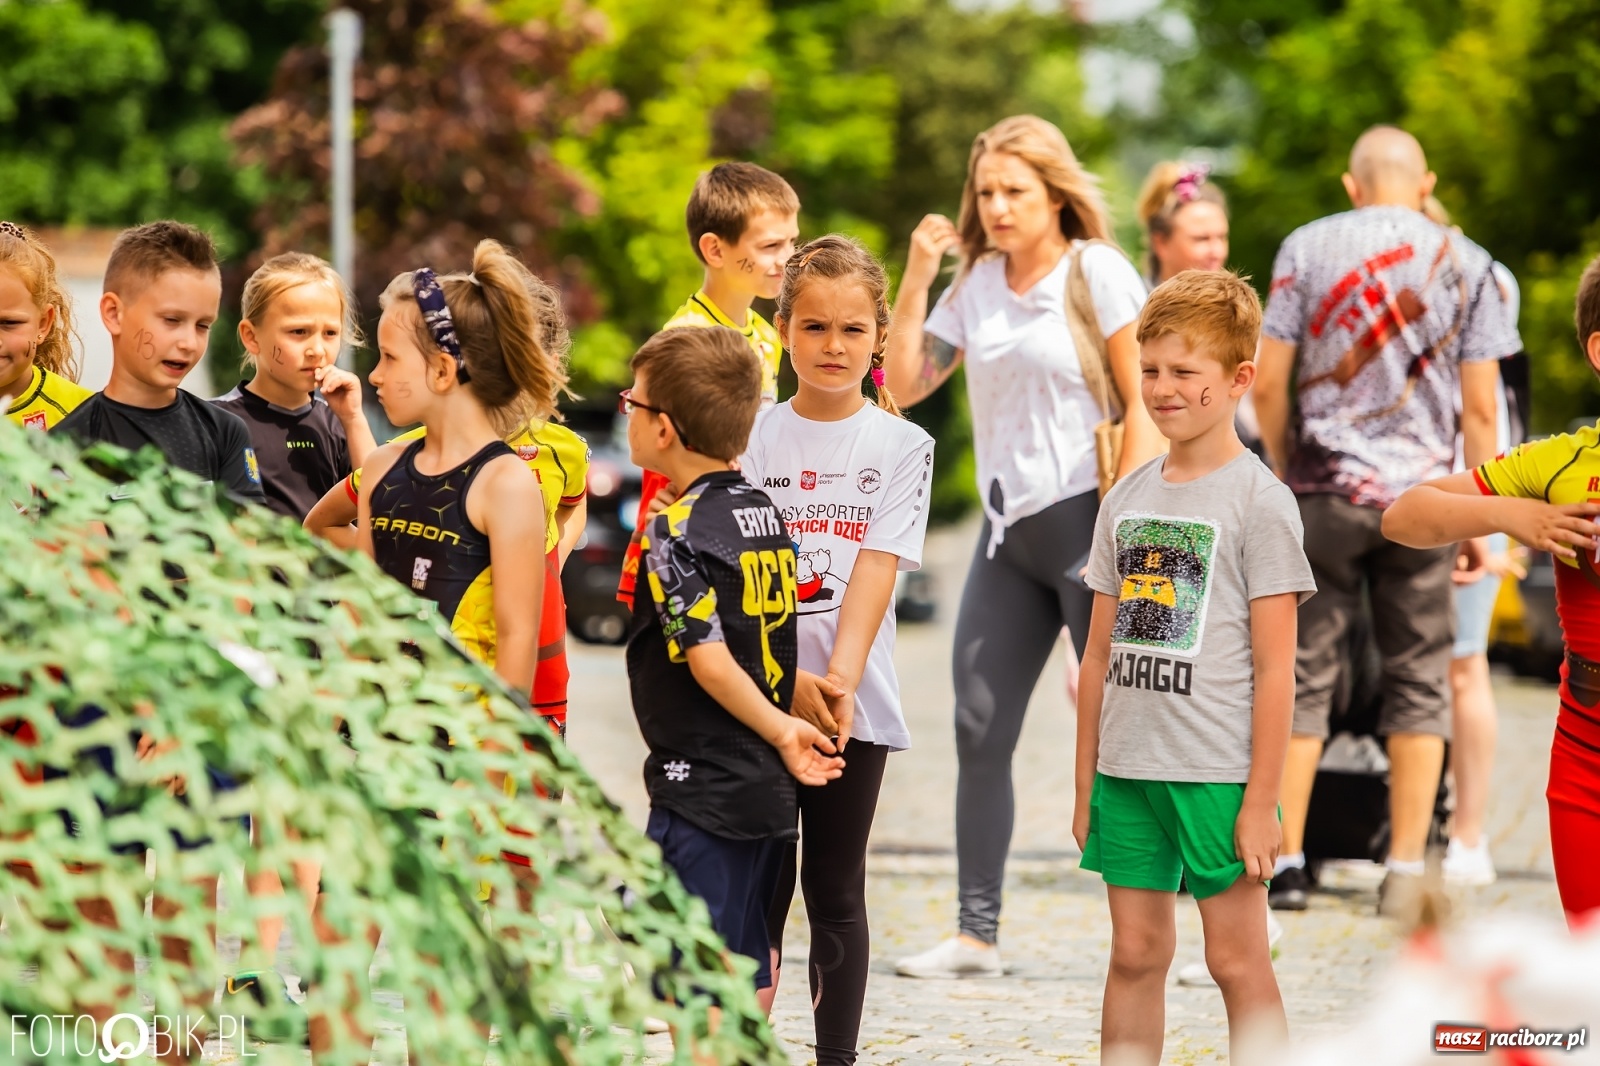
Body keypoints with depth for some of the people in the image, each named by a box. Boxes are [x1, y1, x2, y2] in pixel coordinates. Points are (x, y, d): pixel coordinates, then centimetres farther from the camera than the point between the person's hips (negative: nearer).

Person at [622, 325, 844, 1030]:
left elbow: (709, 658, -19)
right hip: (767, 787, 8)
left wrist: (779, 730, -9)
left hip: (701, 791, -8)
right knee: (746, 961, 15)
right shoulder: (764, 513, 9)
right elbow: (777, 644, 10)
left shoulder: (677, 529, -15)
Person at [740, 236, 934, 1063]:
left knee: (836, 893, 5)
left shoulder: (901, 446, 2)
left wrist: (839, 680, -22)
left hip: (855, 703, 0)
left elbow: (876, 571, -9)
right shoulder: (754, 438, 3)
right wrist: (791, 684, -17)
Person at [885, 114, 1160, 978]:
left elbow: (1145, 404, -9)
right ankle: (976, 933, 8)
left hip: (1087, 518, -6)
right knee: (979, 729, 2)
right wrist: (918, 276, 4)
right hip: (1010, 526, 6)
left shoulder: (1098, 273, -5)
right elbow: (904, 386, 12)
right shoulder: (977, 284, 12)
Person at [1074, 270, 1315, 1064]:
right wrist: (1086, 780, 12)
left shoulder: (1258, 500, -6)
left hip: (1217, 771, -5)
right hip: (1127, 764, 5)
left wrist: (1261, 799, -12)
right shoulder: (1128, 499, 10)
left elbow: (1273, 665, -9)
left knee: (1236, 958, 0)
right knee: (1135, 952, 8)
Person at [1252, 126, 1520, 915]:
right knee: (1418, 680, 7)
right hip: (1420, 495, 0)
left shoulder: (1307, 247, 1)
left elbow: (1267, 383, -1)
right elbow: (1480, 407, 1)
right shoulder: (1465, 262, 3)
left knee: (1302, 674, 5)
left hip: (1325, 492, 0)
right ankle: (1406, 870, 4)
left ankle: (1285, 859, 3)